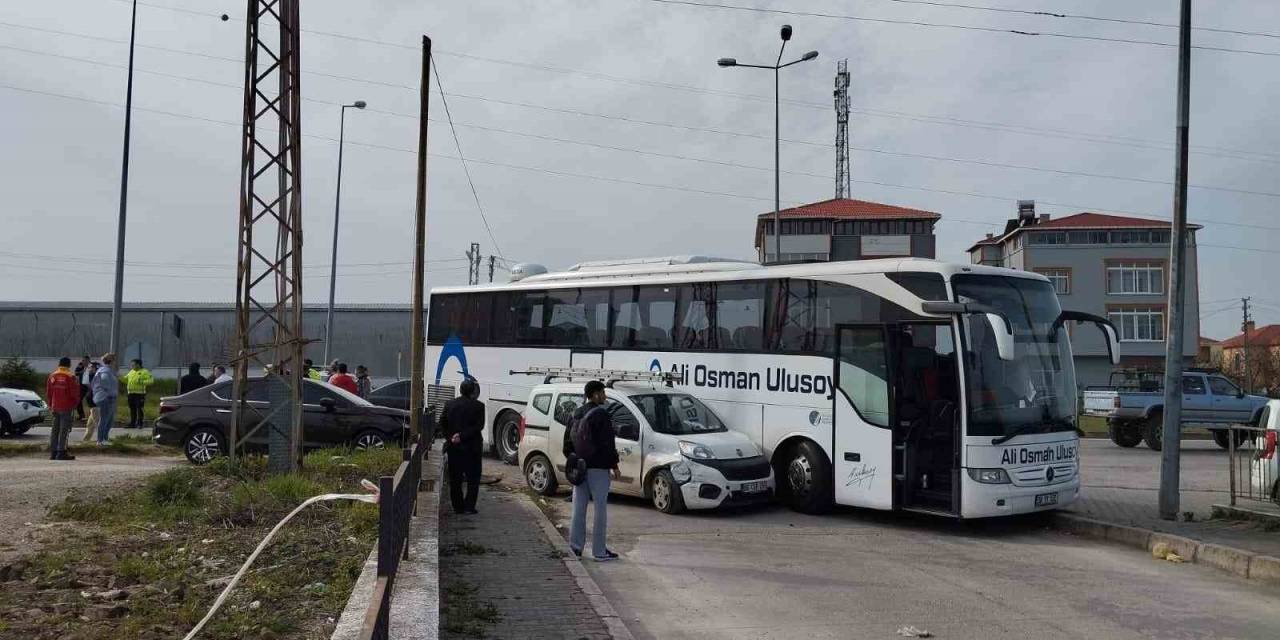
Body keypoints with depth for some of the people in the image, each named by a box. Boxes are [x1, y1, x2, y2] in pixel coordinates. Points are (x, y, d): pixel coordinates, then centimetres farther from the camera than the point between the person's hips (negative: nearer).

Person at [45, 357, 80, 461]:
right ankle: (61, 452, -5)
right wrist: (75, 404, 7)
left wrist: (51, 405, 21)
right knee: (64, 430, -3)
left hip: (55, 407, 6)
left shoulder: (52, 376, 7)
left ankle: (53, 452, 14)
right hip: (66, 407, -6)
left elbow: (48, 393, 12)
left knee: (55, 429, 12)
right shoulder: (71, 377, -11)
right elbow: (75, 394, -10)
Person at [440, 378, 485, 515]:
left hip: (453, 447, 3)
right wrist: (462, 436, -12)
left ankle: (457, 507, 12)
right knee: (473, 478, 7)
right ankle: (469, 506, 2)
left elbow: (442, 424, 2)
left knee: (455, 479, 10)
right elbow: (478, 426, -13)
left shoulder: (449, 404, 3)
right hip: (471, 447, -3)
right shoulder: (478, 406, -7)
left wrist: (450, 437, -1)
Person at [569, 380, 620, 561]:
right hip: (597, 467, -8)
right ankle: (599, 550, 0)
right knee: (601, 508, -2)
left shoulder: (577, 414, 13)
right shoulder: (601, 414, -12)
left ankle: (576, 544, 11)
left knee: (579, 507, 12)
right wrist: (614, 466, -9)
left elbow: (570, 441, 18)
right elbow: (607, 443, -15)